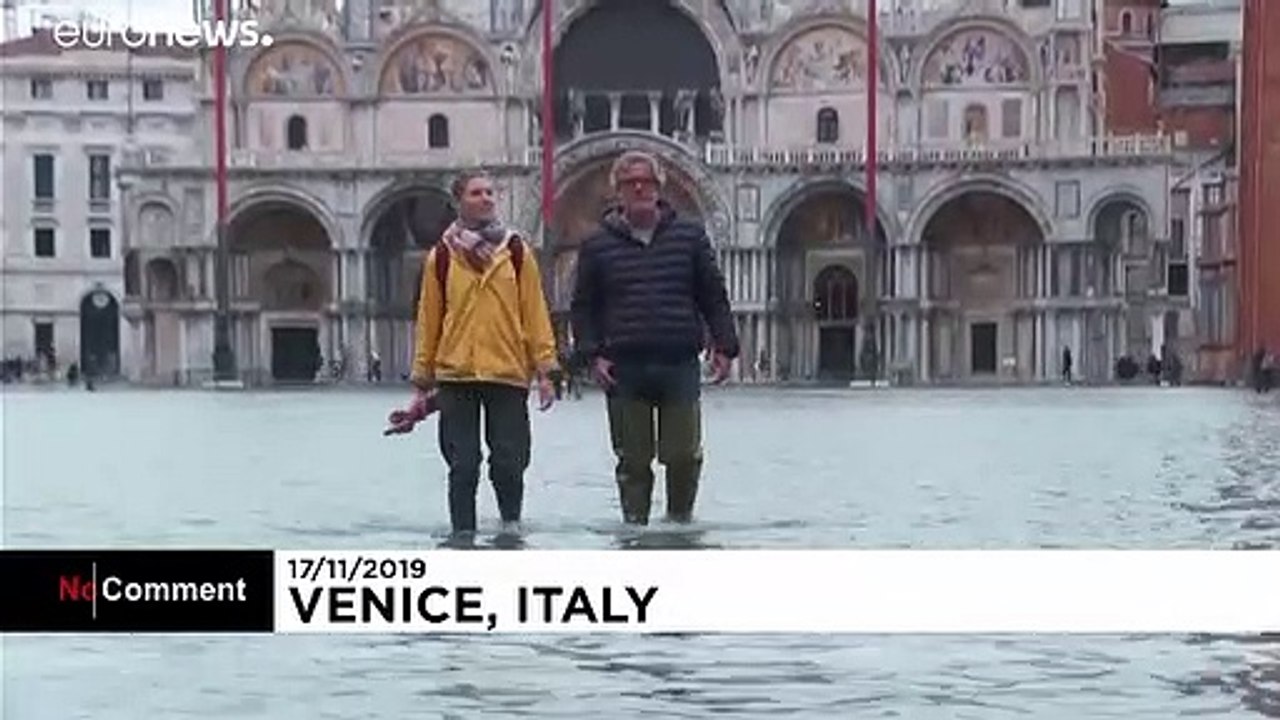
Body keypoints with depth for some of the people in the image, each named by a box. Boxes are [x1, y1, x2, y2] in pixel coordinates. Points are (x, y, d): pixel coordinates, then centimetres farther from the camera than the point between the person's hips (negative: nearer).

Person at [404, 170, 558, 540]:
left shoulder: (516, 251, 5)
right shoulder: (441, 256, 5)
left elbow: (535, 312, 5)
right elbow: (428, 320, 7)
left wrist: (545, 370, 0)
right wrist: (422, 382, 6)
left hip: (508, 373, 0)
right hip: (455, 375, 0)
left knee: (508, 462, 2)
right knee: (463, 465, 3)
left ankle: (512, 525, 22)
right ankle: (463, 533, 12)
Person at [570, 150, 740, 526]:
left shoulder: (689, 236, 7)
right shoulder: (598, 244, 6)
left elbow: (714, 297, 9)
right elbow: (582, 307, 9)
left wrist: (724, 346, 2)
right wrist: (591, 354, -2)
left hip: (681, 365, 0)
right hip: (623, 369, 0)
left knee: (684, 454, 1)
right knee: (633, 459, 3)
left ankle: (681, 517, 21)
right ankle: (635, 522, 13)